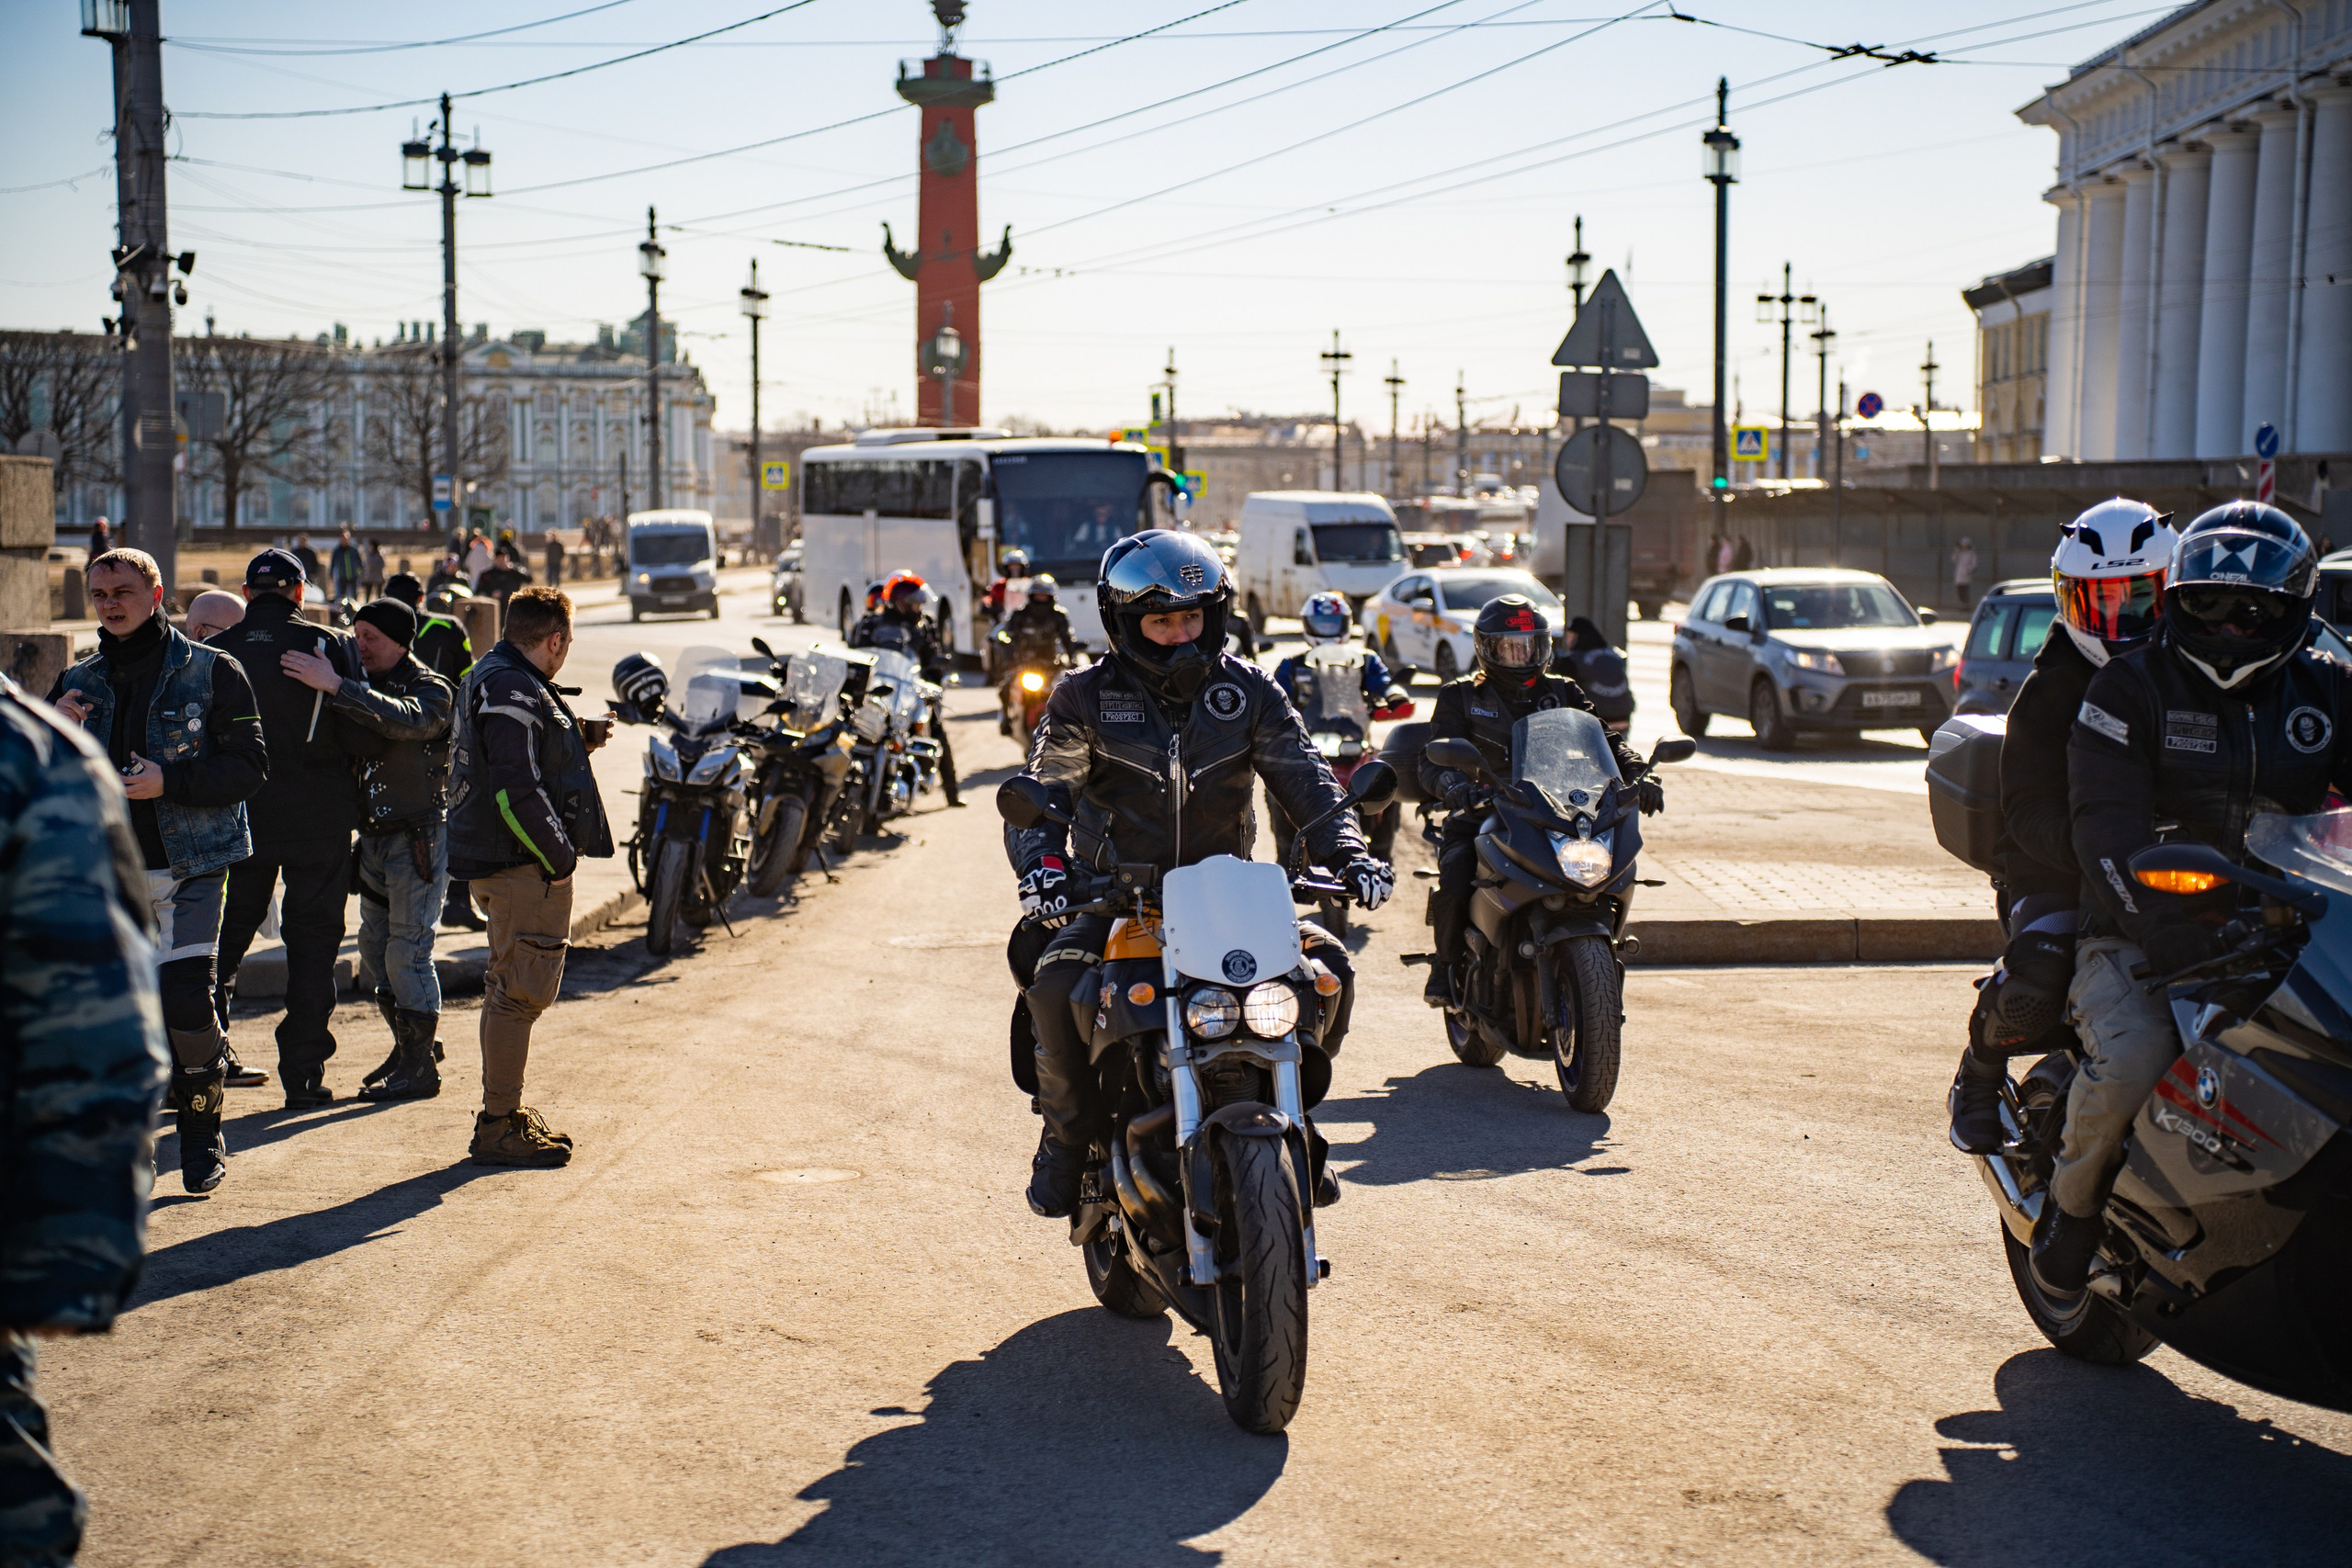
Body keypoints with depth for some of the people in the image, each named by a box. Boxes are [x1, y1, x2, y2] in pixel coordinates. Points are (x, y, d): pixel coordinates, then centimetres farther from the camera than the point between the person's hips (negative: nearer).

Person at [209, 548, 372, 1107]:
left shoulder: (216, 653, -2)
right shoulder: (332, 646, -8)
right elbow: (364, 735, -12)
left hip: (239, 818, 2)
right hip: (318, 820, -2)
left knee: (225, 936, 15)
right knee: (313, 941, 6)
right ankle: (304, 1074, 7)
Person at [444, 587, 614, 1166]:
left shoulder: (489, 678, 17)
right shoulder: (514, 692, -17)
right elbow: (516, 789, -24)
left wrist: (580, 740, 18)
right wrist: (560, 855, -19)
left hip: (498, 859, 11)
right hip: (524, 864, -11)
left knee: (510, 988, 18)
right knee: (522, 989, -7)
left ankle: (505, 1113, 27)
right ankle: (499, 1128, -3)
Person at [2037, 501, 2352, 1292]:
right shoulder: (2129, 689, -2)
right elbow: (2109, 829, -13)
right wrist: (2171, 932, -29)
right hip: (2140, 937, -4)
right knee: (2130, 1064, -30)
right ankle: (2073, 1203, -1)